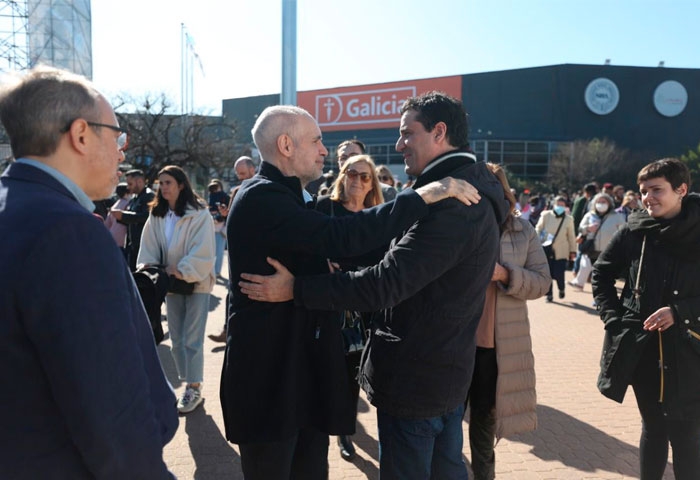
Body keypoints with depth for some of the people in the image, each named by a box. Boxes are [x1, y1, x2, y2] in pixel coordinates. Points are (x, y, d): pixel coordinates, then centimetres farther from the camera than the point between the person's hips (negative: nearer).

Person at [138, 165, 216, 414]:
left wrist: (183, 272, -23)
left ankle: (194, 388, 11)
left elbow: (203, 251, -18)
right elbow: (148, 248, 2)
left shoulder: (199, 214, -13)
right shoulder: (157, 215, 3)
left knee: (192, 339, -2)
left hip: (196, 281, -6)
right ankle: (188, 383, 25)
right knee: (177, 339, 12)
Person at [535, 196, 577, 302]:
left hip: (561, 252, -1)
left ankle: (562, 289, 27)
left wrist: (573, 251, 8)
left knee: (558, 274, -5)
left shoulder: (568, 219, 3)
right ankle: (549, 294, 18)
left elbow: (571, 236, 8)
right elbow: (538, 229, 6)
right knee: (547, 273, 2)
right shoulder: (546, 215, 1)